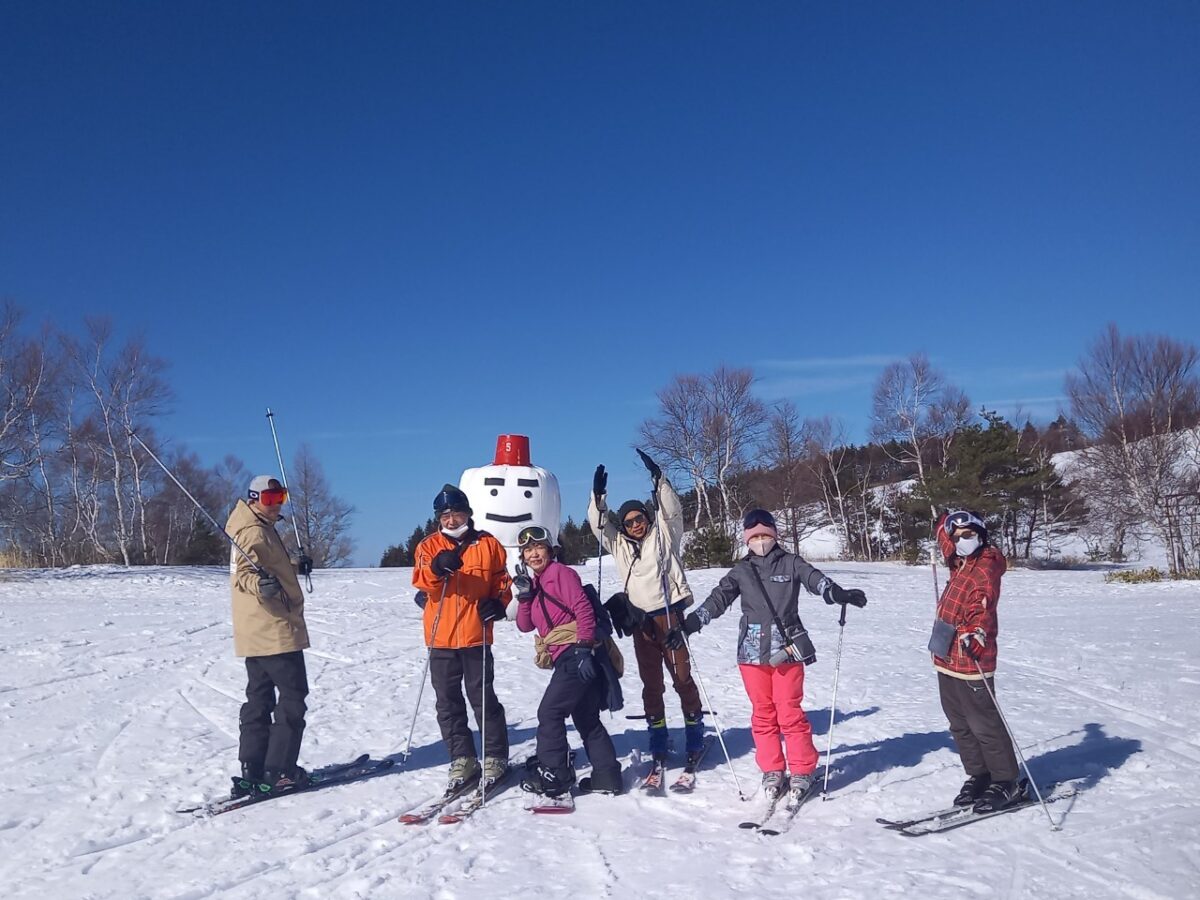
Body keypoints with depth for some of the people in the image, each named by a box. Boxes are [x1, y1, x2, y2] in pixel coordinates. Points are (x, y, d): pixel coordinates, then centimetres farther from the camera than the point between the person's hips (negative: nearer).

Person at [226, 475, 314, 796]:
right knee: (293, 697, -4)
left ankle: (252, 772, 14)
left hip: (256, 634, 10)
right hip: (275, 630, -10)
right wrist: (259, 584, -45)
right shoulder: (255, 532, -13)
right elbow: (243, 572, -27)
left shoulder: (262, 529, 18)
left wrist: (295, 567, 42)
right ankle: (279, 772, -2)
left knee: (259, 698, 11)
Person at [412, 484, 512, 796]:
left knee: (483, 699, 2)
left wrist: (498, 603, -7)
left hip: (476, 636, -2)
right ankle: (462, 761, 19)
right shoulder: (429, 546, 5)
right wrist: (437, 568, -30)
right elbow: (422, 583, -10)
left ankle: (496, 758, 16)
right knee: (448, 703, 8)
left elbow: (502, 581, 12)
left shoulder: (488, 544, 4)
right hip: (441, 638, 2)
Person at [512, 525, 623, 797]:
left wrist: (584, 648, -22)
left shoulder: (561, 573, -5)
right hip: (567, 659, 9)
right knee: (586, 719, 13)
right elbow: (525, 626, 14)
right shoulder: (536, 583, 19)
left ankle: (553, 774, 2)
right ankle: (607, 776, 20)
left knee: (549, 712, -6)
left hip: (577, 655, -9)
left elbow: (584, 609, -15)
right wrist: (524, 597, -1)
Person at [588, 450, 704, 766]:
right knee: (651, 683, 9)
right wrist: (598, 496, -13)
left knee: (682, 677, 1)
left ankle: (695, 737, 13)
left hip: (669, 614, -3)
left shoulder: (664, 534, 2)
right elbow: (598, 525, 2)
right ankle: (657, 743, 18)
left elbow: (672, 510, -11)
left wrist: (657, 478, -22)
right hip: (641, 621, 4)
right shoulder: (620, 544, 11)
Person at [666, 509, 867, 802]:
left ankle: (802, 770, 12)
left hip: (787, 649, -2)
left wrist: (839, 594, -33)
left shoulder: (790, 564, 4)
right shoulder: (741, 571, 10)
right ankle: (772, 770, 19)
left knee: (790, 712, -2)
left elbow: (816, 579, -12)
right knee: (763, 713, 8)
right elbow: (717, 600, 6)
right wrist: (688, 625, -4)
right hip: (753, 652, 3)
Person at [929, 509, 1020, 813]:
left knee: (984, 724, 0)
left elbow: (981, 611, -30)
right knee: (960, 725, 15)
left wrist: (973, 634, -46)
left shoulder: (985, 571, -15)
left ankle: (1005, 782, 12)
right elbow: (943, 530, 31)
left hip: (970, 662, -9)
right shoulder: (960, 564, 10)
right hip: (946, 661, 9)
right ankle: (978, 775, 25)